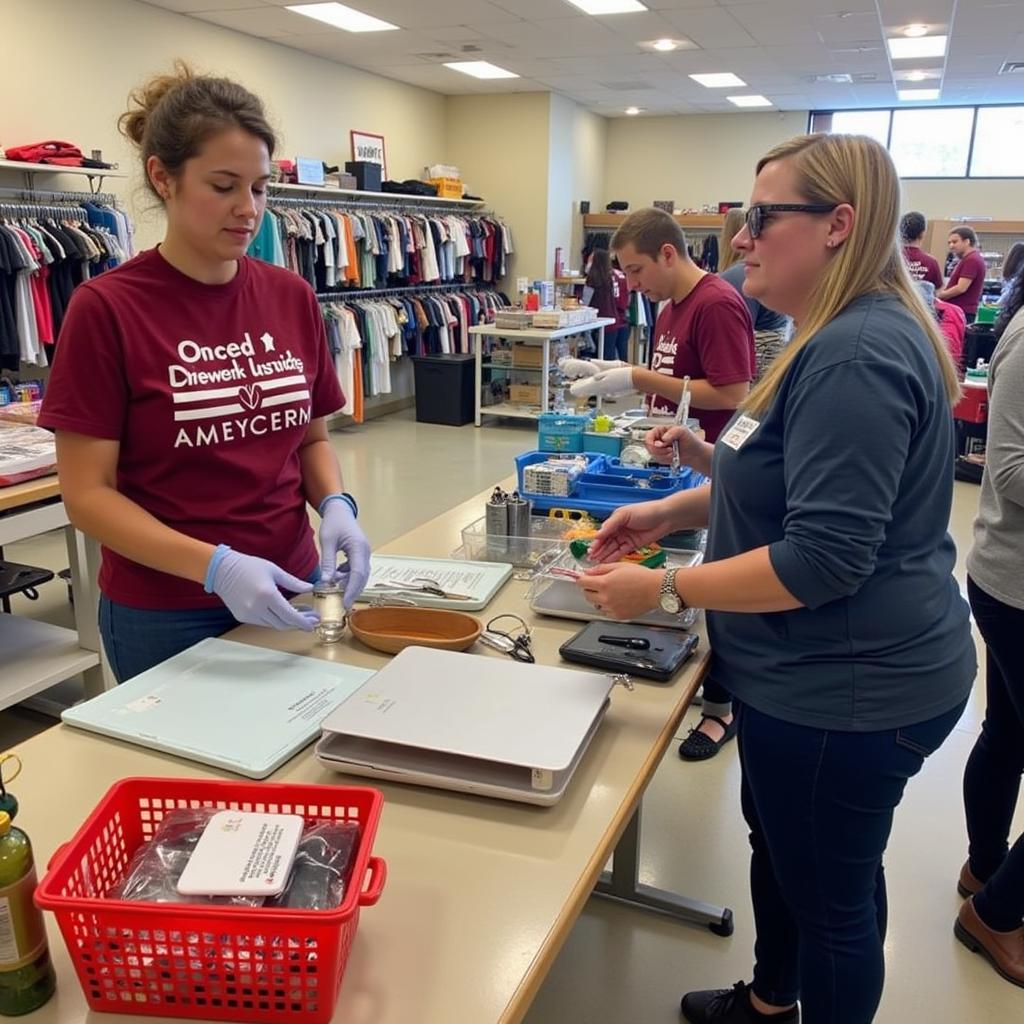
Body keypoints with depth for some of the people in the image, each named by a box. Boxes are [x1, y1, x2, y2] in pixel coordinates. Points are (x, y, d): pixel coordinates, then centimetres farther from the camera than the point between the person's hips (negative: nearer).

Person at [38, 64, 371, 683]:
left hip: (292, 594, 4)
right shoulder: (107, 309, -13)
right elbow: (88, 494, -12)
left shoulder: (292, 297, 0)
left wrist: (335, 505, -11)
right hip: (166, 615, -4)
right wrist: (215, 566, -26)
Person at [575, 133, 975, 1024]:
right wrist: (669, 511, 4)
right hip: (821, 672, 11)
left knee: (828, 889, 11)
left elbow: (823, 558, -29)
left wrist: (660, 591, -22)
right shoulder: (844, 337, 9)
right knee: (779, 844, 28)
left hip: (847, 686, -11)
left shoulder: (856, 356, -26)